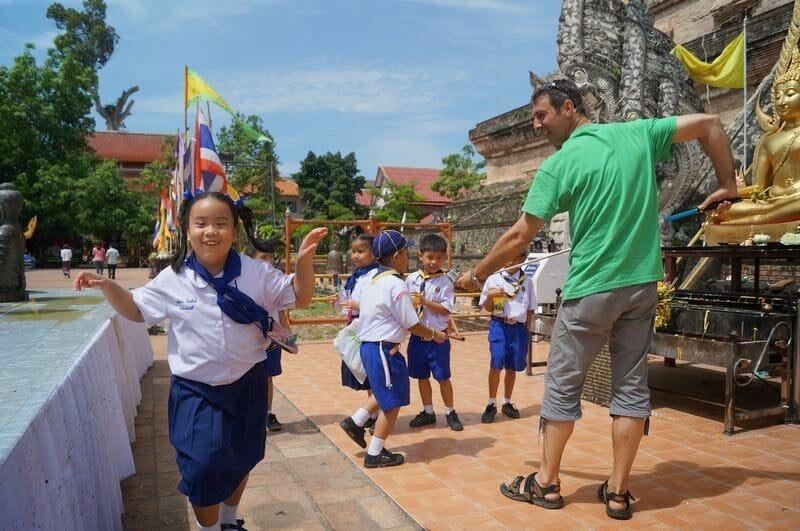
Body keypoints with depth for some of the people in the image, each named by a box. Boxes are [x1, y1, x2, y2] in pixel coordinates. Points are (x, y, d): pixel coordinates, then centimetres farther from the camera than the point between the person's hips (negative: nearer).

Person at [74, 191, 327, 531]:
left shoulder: (257, 273, -10)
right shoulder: (172, 280, -9)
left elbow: (300, 299, -3)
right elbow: (136, 310, 6)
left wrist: (303, 261, -21)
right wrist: (106, 286, -11)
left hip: (247, 385, 2)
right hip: (196, 392, -1)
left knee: (240, 462, 20)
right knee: (202, 468, -1)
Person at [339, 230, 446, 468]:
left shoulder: (373, 281, 10)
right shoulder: (396, 284, -17)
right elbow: (412, 325, -15)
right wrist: (434, 334, 1)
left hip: (369, 345, 10)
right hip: (383, 349, -9)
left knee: (387, 393, 27)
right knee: (393, 402, 3)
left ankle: (356, 422, 25)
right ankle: (375, 454, 12)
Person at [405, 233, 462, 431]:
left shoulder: (445, 283, -9)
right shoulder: (412, 279, 1)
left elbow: (446, 310, -14)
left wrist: (425, 302, -23)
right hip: (417, 335, 4)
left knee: (442, 377, 7)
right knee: (422, 376, 14)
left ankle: (450, 413, 25)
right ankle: (428, 412, 31)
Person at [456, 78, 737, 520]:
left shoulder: (558, 165, -10)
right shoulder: (638, 133, 4)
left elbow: (519, 238, -10)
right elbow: (709, 124, 10)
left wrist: (476, 276, 3)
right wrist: (727, 186, 16)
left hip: (590, 290, -5)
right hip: (642, 285, 5)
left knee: (562, 386, 8)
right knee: (631, 387, 11)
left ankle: (547, 483, 20)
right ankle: (618, 492, 18)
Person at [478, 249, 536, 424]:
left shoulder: (527, 281, 7)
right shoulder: (493, 279, 1)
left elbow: (530, 309, 11)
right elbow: (487, 308, 5)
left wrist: (527, 330, 7)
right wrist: (490, 295, -14)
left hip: (519, 327, 2)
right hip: (499, 325, -2)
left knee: (512, 367, 9)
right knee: (496, 364, -11)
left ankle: (507, 403, 24)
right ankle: (491, 404, 2)